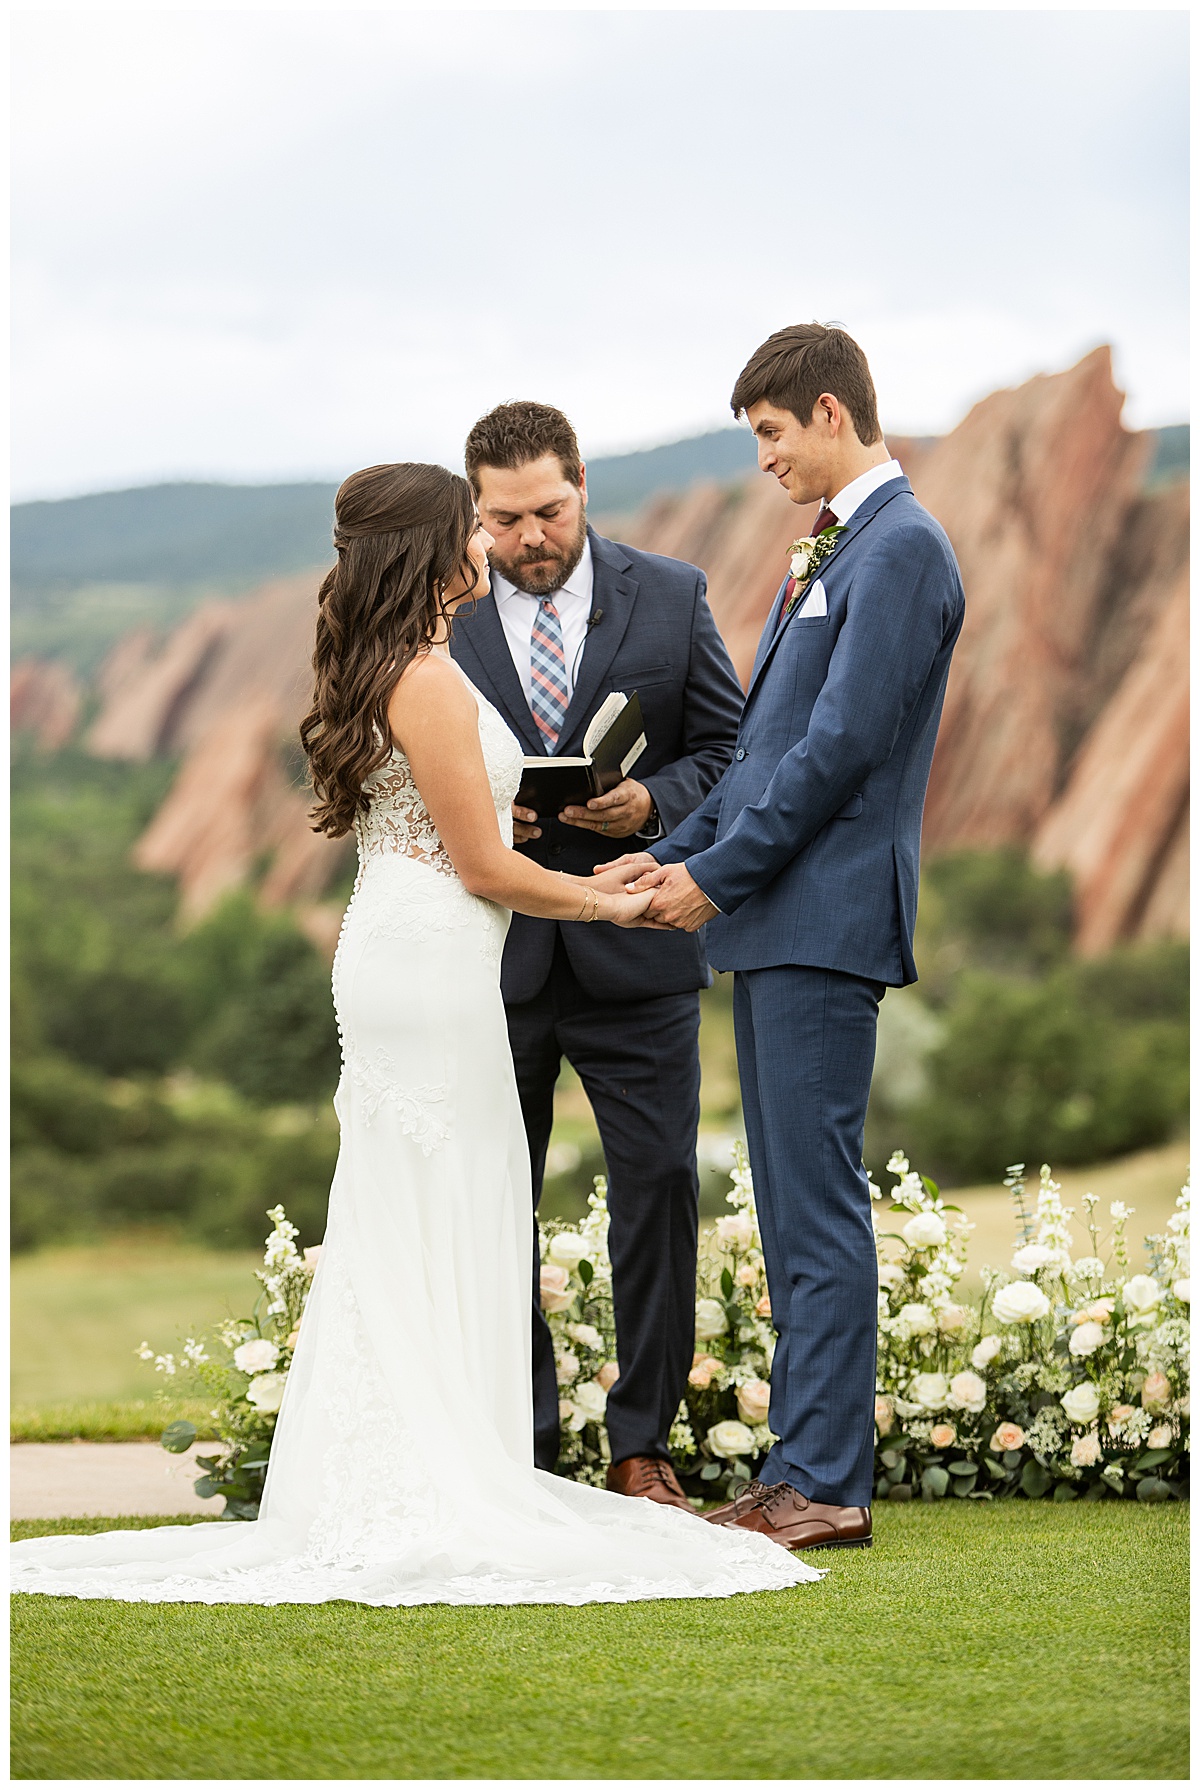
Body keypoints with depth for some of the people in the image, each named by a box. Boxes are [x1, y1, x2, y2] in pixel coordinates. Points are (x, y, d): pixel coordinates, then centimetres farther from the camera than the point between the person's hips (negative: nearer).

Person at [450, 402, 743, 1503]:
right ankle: (518, 1448, 16)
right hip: (491, 955, 0)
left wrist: (652, 804, -15)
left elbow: (726, 748, 4)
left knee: (659, 1186, 1)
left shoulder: (671, 598, 2)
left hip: (635, 954, 0)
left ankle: (642, 1442, 13)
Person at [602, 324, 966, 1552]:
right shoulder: (826, 550, 20)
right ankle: (804, 1468, 16)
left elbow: (843, 743, -17)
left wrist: (716, 875, -13)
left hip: (826, 921, -10)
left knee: (820, 1207, -8)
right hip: (770, 920, 10)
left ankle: (828, 1486, -5)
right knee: (790, 1211, 11)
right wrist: (674, 854, 12)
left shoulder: (902, 549, -11)